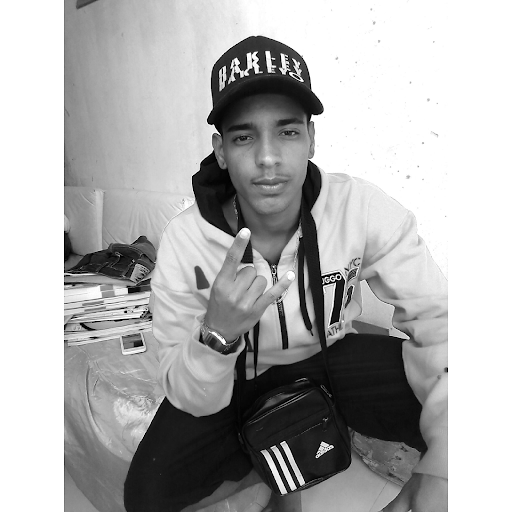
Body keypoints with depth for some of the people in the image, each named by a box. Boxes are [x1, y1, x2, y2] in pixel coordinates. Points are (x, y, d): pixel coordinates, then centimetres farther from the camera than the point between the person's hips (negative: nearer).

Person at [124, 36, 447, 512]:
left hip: (331, 358, 1)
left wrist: (443, 456, -34)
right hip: (233, 379, 1)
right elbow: (189, 397, -19)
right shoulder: (185, 241, -23)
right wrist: (217, 334, -43)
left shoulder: (361, 208, -22)